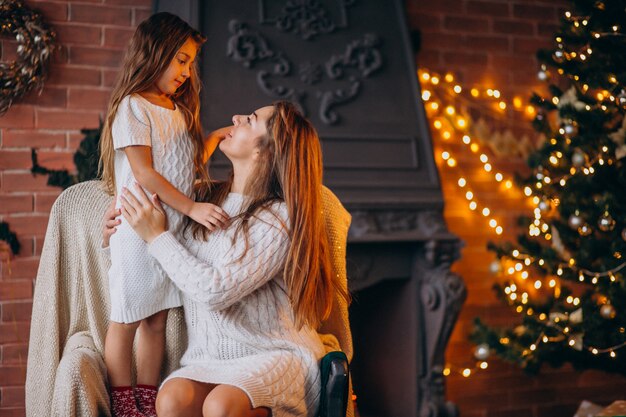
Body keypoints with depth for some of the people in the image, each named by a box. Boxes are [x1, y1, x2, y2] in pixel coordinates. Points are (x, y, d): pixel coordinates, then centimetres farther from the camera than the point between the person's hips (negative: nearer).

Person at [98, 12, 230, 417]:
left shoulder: (179, 110, 16)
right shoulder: (133, 106, -9)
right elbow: (143, 172, -16)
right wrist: (191, 207, -21)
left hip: (173, 231, 8)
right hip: (138, 232, -7)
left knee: (157, 320, 11)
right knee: (126, 323, 3)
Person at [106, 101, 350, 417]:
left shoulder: (280, 218, -12)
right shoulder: (203, 196, 7)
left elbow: (216, 291, -20)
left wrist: (157, 237, -11)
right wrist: (119, 237, 6)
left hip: (275, 355, -4)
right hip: (211, 359, 5)